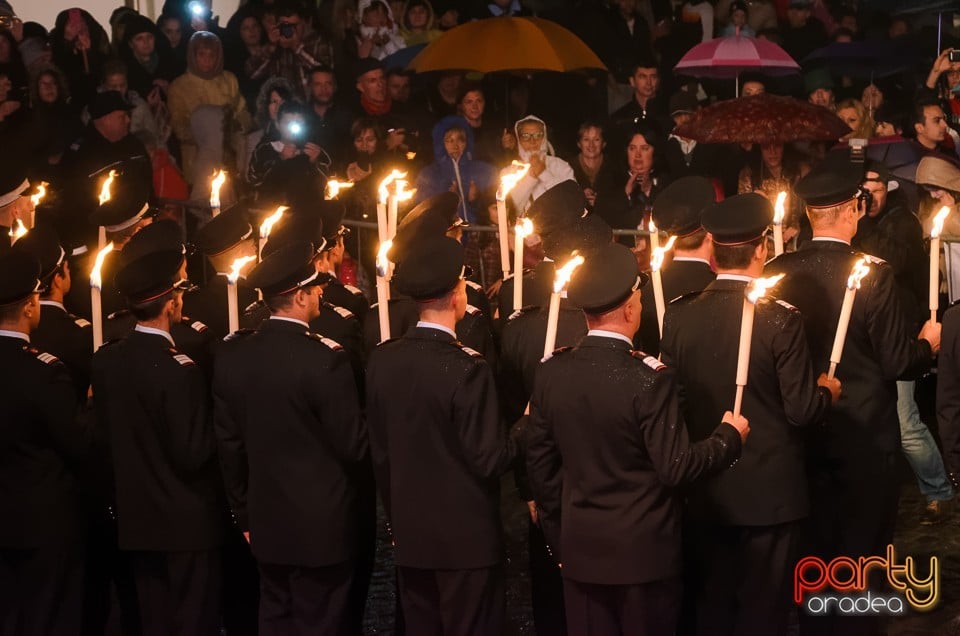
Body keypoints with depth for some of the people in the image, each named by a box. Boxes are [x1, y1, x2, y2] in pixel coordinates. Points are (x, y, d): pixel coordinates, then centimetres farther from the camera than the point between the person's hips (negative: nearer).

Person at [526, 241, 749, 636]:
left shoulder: (551, 371, -2)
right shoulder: (649, 378, -18)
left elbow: (539, 463, 5)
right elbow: (675, 468, -17)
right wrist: (728, 436, 0)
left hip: (579, 548, 4)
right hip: (643, 549, -4)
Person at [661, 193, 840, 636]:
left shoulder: (679, 316, -6)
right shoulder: (780, 319, -18)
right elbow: (802, 411, -16)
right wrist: (826, 391, 5)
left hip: (704, 492, 4)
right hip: (769, 493, -4)